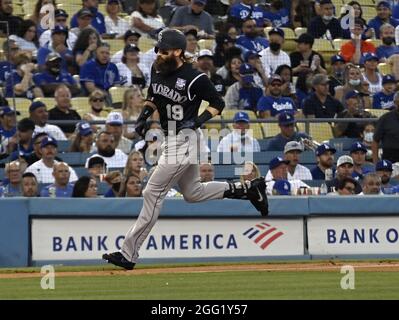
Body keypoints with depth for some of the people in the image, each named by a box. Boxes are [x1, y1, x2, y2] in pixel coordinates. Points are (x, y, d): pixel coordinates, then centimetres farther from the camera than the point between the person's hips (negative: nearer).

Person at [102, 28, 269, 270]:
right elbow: (153, 98, 22)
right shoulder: (158, 71, 5)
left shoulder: (195, 78, -17)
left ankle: (129, 254, -8)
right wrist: (145, 114, 4)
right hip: (170, 139, 10)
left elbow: (218, 103, -7)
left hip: (185, 139, -10)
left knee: (153, 193, -10)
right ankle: (247, 189, 31)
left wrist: (198, 121, -19)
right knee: (194, 193, 20)